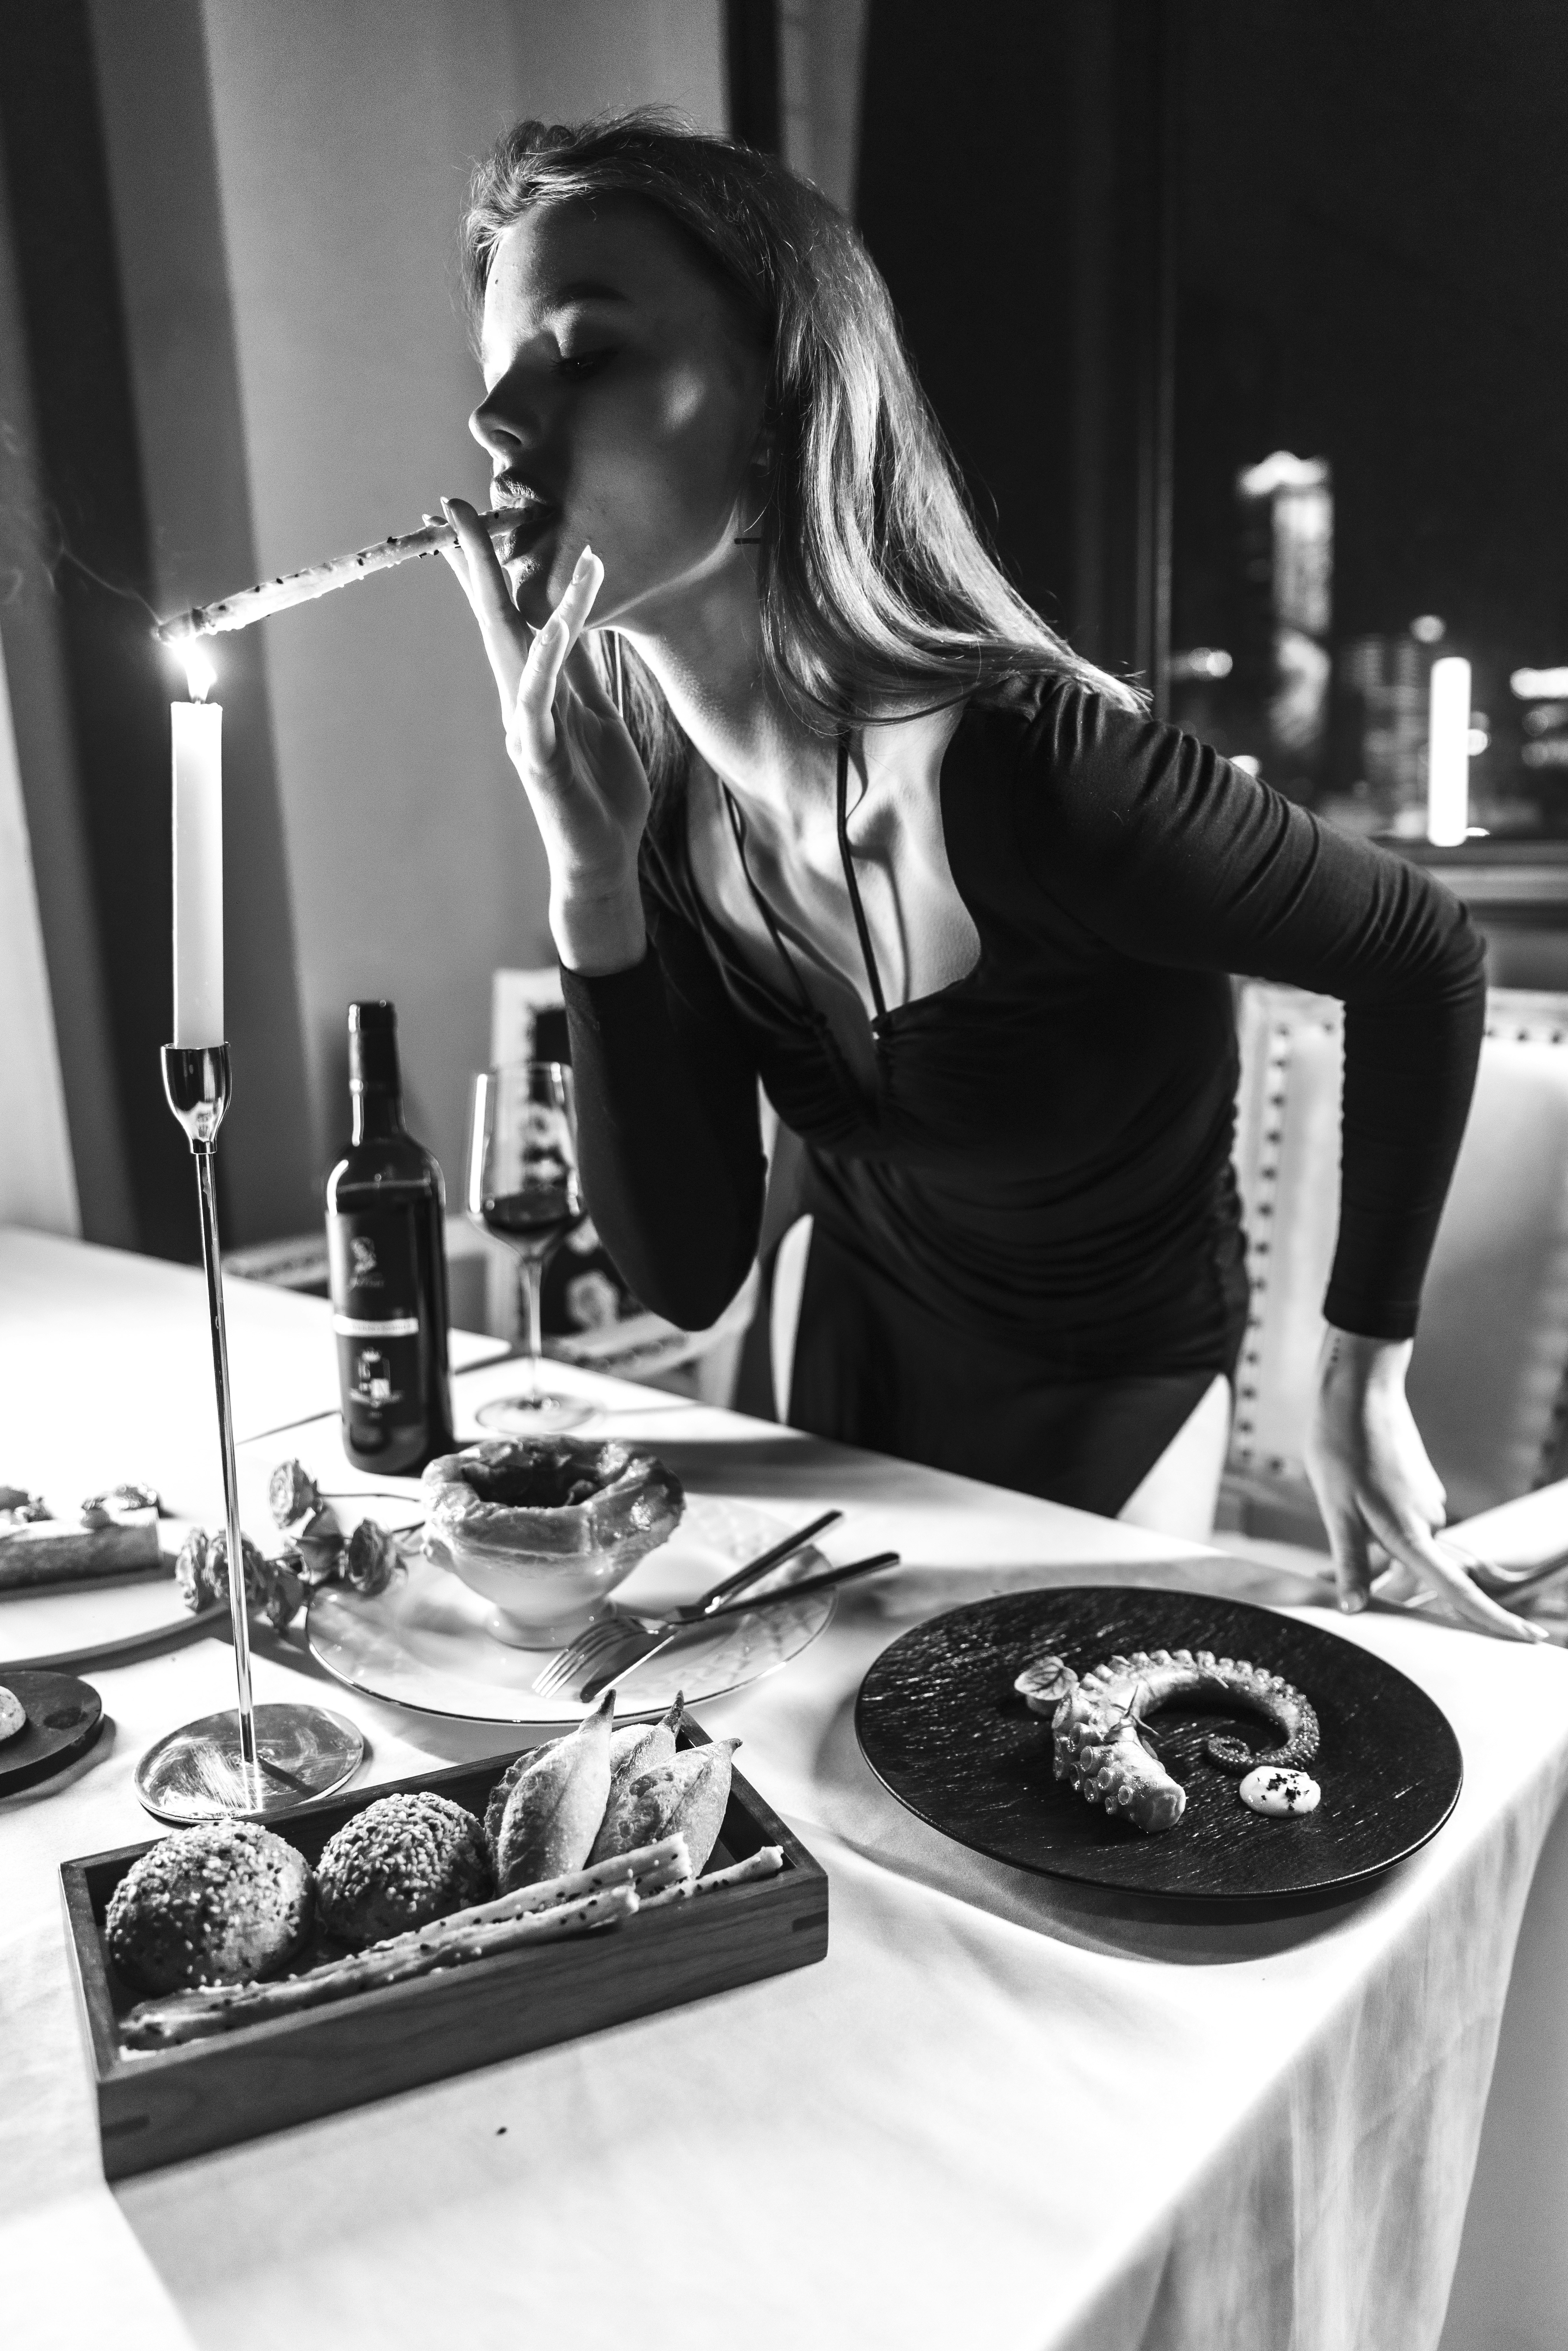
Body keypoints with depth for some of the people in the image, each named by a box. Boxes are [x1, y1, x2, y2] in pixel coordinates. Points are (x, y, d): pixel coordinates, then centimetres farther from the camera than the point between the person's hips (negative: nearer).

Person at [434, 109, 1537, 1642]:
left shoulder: (1034, 770, -33)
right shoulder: (671, 805, -14)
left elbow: (1423, 954, -17)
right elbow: (684, 1275, -16)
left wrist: (1365, 1370, -13)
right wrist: (589, 883, -27)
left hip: (1107, 1423, -5)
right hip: (856, 1365, 5)